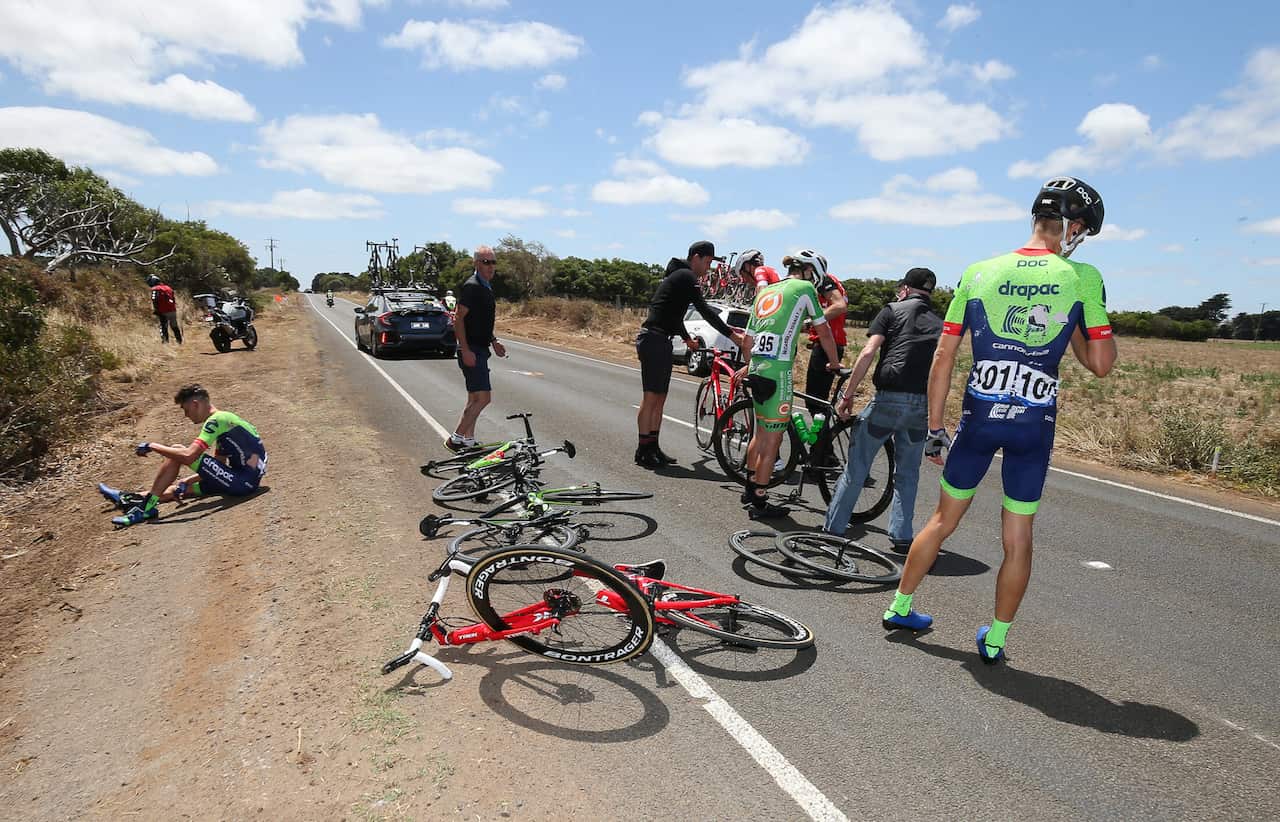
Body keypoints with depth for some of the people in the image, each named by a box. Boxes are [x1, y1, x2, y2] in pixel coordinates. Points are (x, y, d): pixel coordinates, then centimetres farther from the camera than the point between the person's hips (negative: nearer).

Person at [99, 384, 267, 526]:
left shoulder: (216, 420, -10)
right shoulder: (223, 420, 21)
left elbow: (188, 456, -21)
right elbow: (217, 467, 23)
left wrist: (152, 446, -8)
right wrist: (186, 482, 12)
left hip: (244, 481, -10)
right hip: (248, 480, 10)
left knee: (177, 451, -6)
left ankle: (147, 507, -2)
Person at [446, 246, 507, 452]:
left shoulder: (487, 287, 16)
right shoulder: (471, 287, -14)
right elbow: (458, 319, -18)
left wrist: (494, 342, 20)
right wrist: (465, 350, -23)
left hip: (480, 350, 10)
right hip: (471, 351, -10)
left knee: (475, 398, 13)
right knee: (483, 397, -13)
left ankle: (468, 440, 21)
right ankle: (456, 439, -6)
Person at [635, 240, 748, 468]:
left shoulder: (678, 276, 21)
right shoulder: (686, 277, -11)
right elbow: (705, 310, -19)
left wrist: (687, 338, 38)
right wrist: (731, 334, -20)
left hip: (660, 341, 11)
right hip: (654, 340, -11)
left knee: (660, 398, 12)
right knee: (651, 397, -7)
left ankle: (652, 448, 17)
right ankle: (644, 451, -2)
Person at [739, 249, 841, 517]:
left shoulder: (765, 291, 19)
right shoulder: (804, 288, 1)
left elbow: (748, 337, 19)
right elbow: (824, 332, 5)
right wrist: (834, 363, 18)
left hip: (756, 368, 8)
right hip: (777, 371, -8)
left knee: (761, 432, 21)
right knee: (772, 439, 1)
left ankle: (750, 489, 33)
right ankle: (760, 501, 7)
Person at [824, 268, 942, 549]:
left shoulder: (893, 310, 6)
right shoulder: (940, 324, 18)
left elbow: (868, 353, -6)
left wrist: (847, 394, -4)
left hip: (889, 399, -4)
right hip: (924, 405, 4)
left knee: (856, 466, 7)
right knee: (907, 473, 17)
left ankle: (834, 528, 12)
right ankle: (902, 536, 18)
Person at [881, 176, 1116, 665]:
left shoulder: (980, 272, 1)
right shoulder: (1084, 279, -4)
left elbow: (943, 357, 0)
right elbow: (1101, 364, -2)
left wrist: (934, 429, 7)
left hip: (979, 417, 2)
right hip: (1035, 423, -1)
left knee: (943, 520, 17)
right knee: (1018, 538, 13)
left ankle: (899, 608, 28)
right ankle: (995, 640, 24)